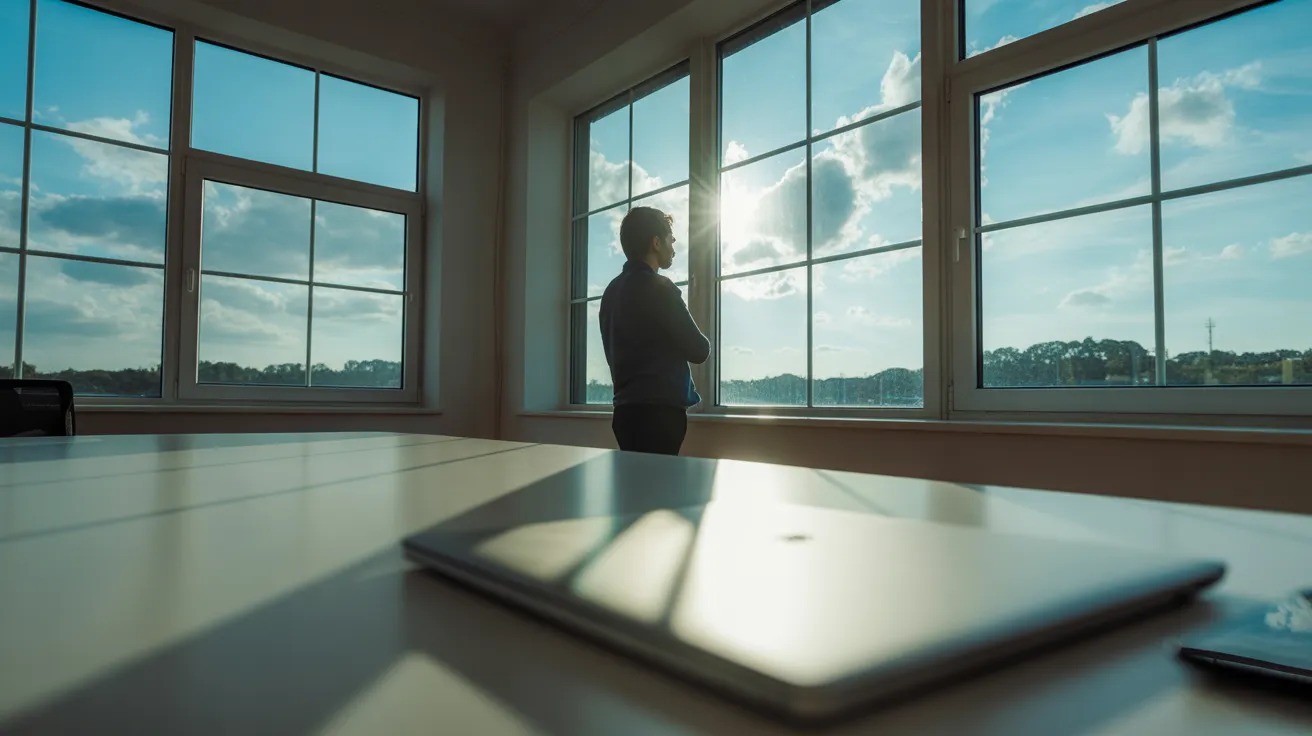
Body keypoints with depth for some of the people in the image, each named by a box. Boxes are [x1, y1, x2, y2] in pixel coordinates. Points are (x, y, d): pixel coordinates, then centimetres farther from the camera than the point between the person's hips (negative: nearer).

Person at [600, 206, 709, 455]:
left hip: (627, 409, 8)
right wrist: (701, 343, 12)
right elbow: (699, 350, -8)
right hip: (659, 411, -8)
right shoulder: (659, 288, -12)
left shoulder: (612, 291, 12)